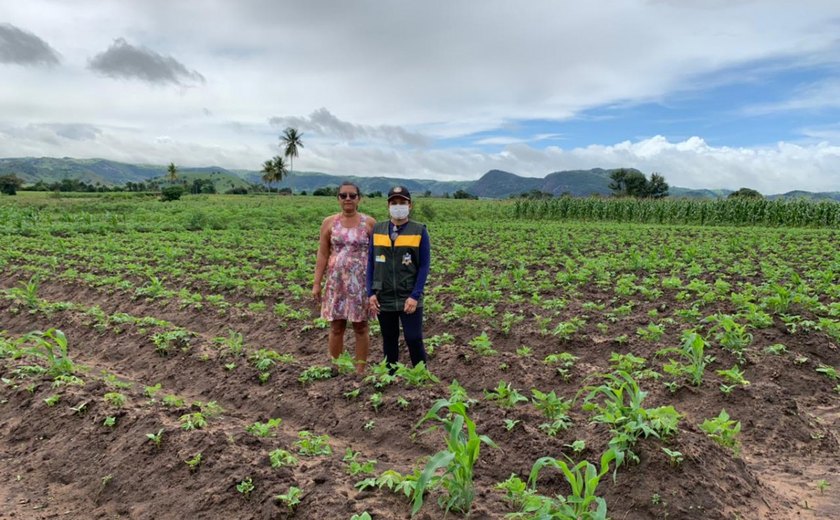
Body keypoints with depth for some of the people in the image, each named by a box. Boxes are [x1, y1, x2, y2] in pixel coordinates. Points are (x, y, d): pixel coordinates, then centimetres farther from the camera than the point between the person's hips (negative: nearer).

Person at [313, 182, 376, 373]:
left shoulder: (369, 223, -1)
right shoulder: (329, 222, 3)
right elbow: (322, 255, 4)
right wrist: (316, 283, 0)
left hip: (361, 281, -1)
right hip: (336, 281, 1)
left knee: (360, 326, 5)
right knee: (336, 327, 7)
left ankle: (360, 370, 16)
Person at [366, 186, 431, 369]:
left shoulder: (419, 231, -3)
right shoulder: (377, 230, 5)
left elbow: (424, 266, -4)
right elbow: (371, 263, 7)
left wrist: (415, 296, -12)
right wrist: (371, 293, -1)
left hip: (409, 299, -3)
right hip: (384, 299, 3)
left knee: (414, 340, -3)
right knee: (389, 341, 14)